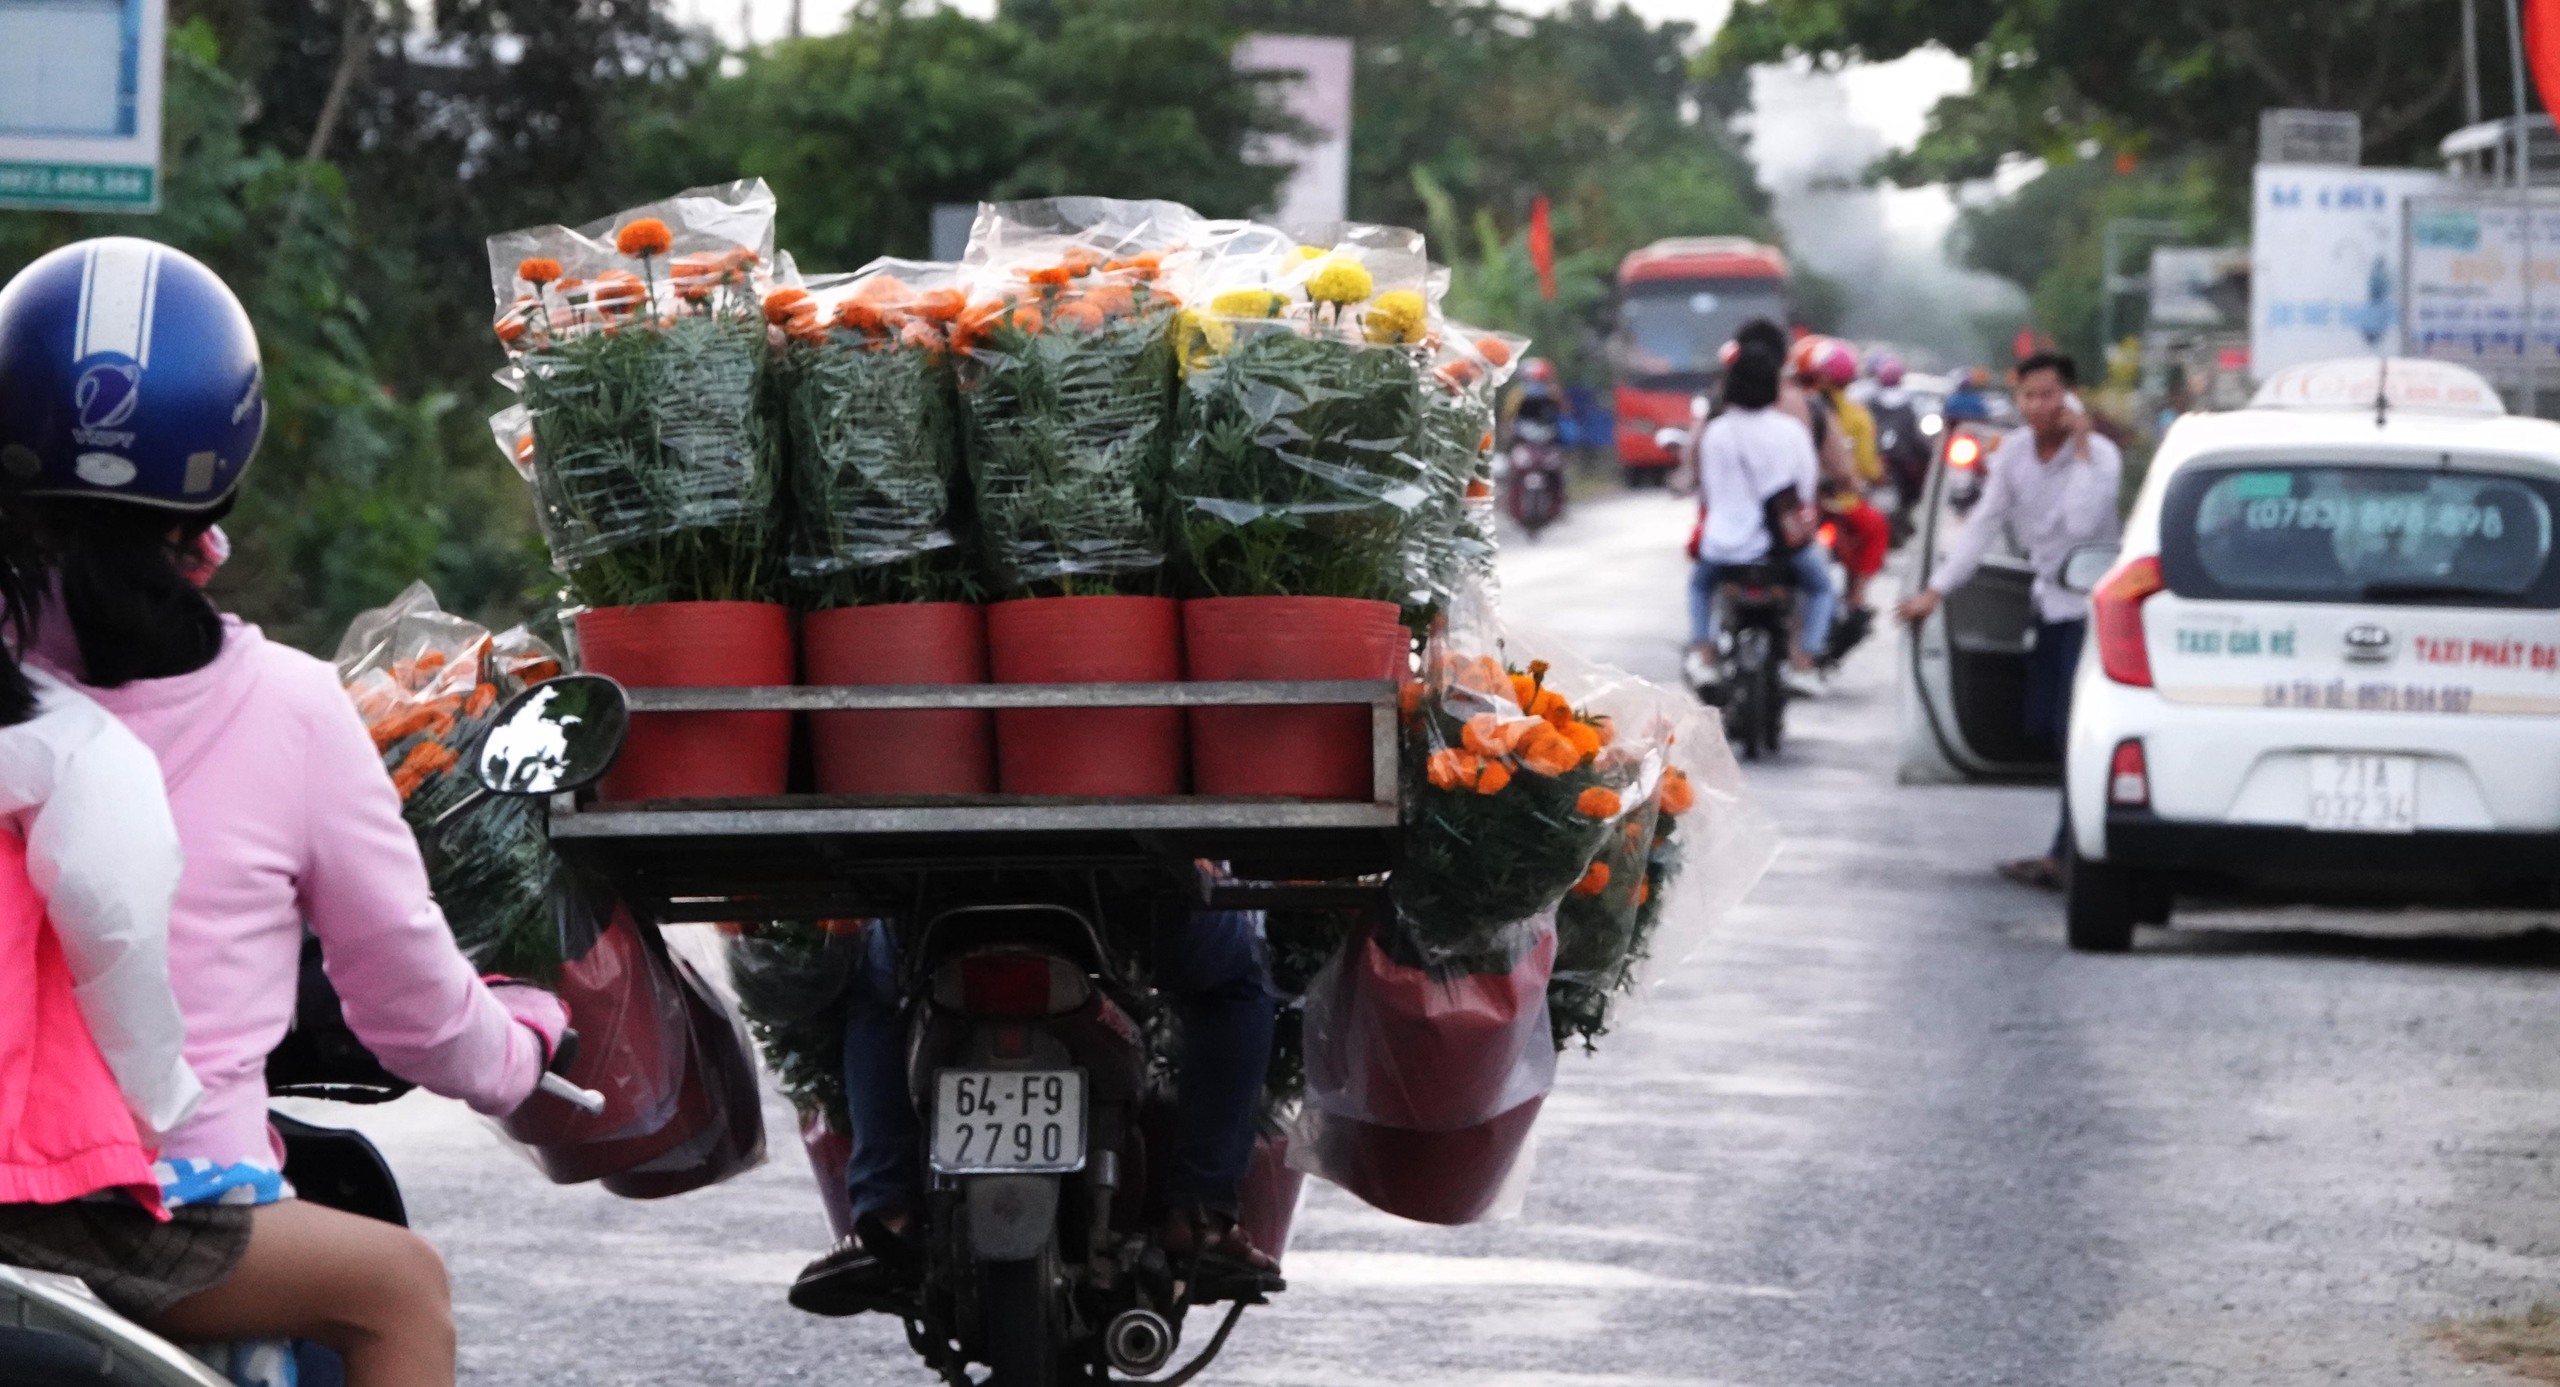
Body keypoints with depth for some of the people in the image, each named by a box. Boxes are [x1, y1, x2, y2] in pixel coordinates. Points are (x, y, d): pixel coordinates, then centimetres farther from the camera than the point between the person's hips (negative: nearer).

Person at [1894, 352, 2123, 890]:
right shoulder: (2014, 451, 1)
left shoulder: (2100, 455, -17)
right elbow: (1984, 524, 2)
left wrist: (2080, 450, -29)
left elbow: (2082, 523, -32)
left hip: (2089, 607, -7)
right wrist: (1936, 589, -4)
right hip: (2048, 602, 7)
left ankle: (2065, 856, -11)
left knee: (2073, 732, -12)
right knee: (2041, 728, 7)